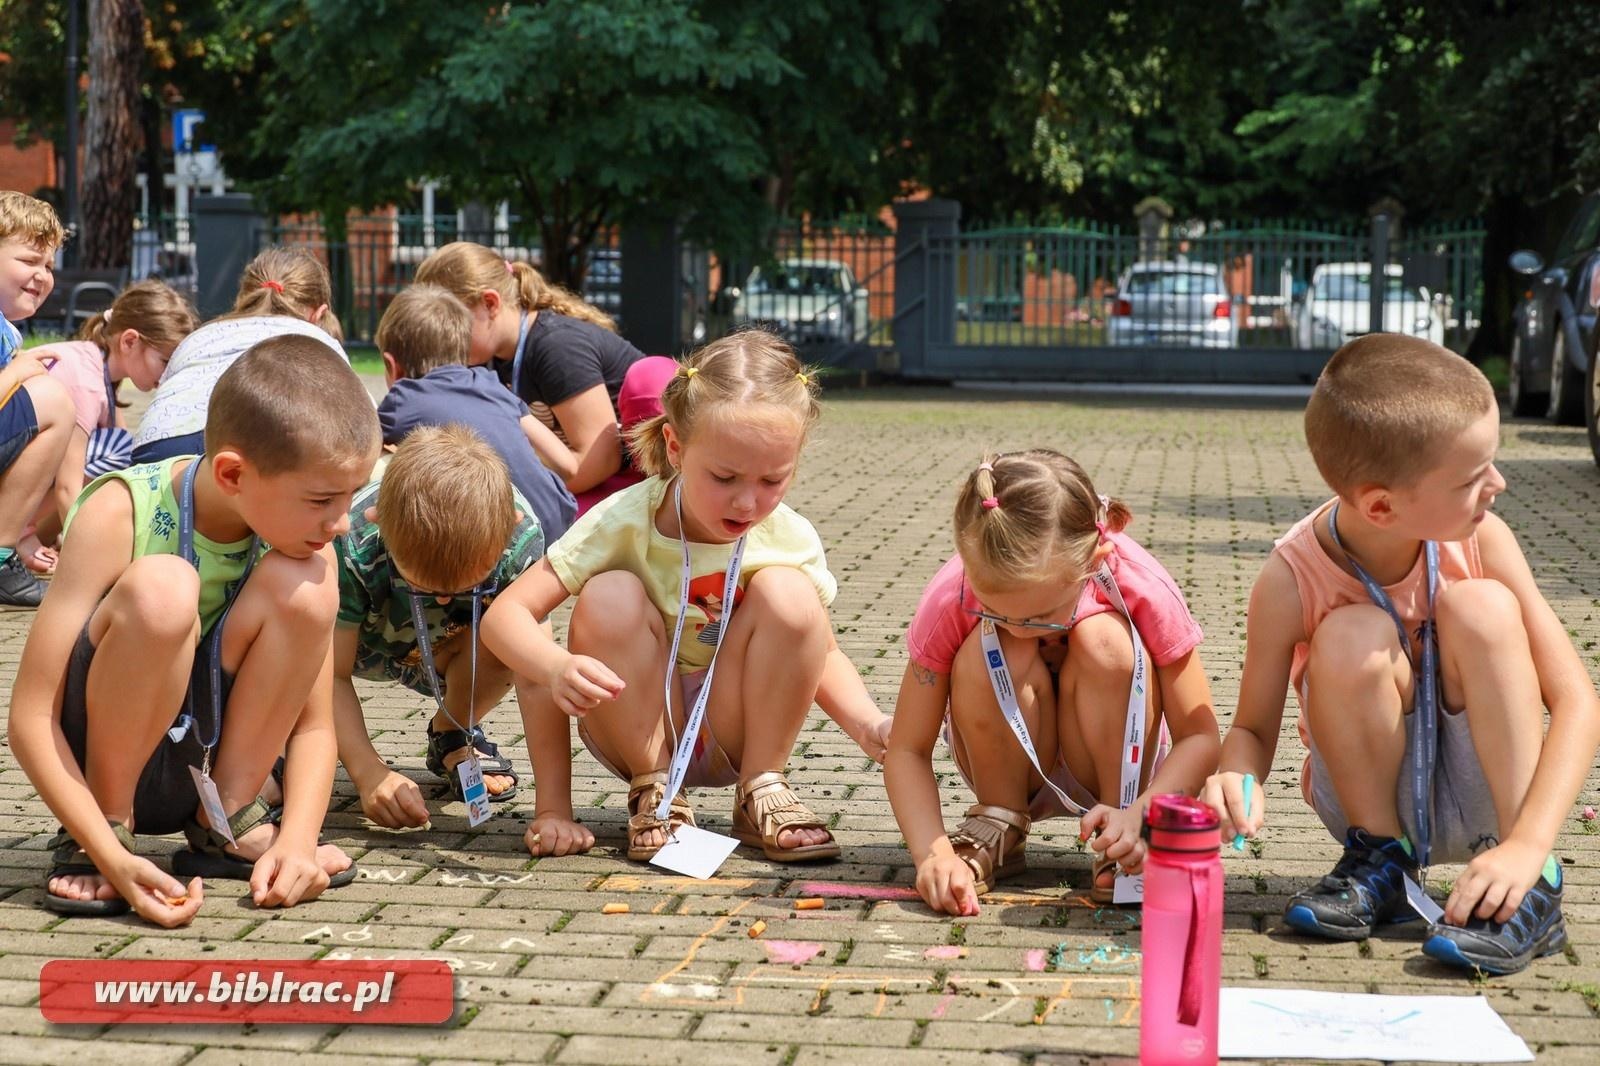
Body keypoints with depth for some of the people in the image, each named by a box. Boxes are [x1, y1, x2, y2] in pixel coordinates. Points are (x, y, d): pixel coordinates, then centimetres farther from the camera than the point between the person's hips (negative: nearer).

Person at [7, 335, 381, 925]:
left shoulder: (306, 542, -9)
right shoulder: (118, 515, -23)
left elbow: (313, 725, -4)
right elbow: (30, 717, -23)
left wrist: (298, 837, -24)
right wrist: (114, 858, -33)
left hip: (197, 761, 4)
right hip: (93, 762, -4)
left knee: (301, 586, -21)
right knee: (161, 588, -33)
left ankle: (226, 821, -5)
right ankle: (95, 841, -14)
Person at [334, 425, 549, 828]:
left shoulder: (522, 537, -33)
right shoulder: (350, 545, -37)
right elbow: (333, 673, -28)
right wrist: (368, 773, -42)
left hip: (445, 649, 0)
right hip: (354, 636, 0)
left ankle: (452, 736, -1)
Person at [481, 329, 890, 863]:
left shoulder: (789, 538, -15)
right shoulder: (623, 522, -22)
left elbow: (819, 653, 1)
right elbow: (506, 615, -25)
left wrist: (870, 725, -20)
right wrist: (558, 668, -46)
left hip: (735, 731, 1)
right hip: (637, 729, -1)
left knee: (787, 593, -24)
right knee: (610, 596, -29)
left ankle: (763, 790, -9)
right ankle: (653, 794, -12)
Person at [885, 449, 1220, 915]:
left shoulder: (1142, 589, -30)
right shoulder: (951, 598, -28)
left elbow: (1199, 737, -22)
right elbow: (907, 751, -22)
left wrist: (1137, 818, -40)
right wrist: (934, 853, -39)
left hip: (1109, 762, 0)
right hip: (1012, 766, 0)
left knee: (1104, 641, -31)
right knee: (989, 650, -31)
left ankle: (1120, 852, -16)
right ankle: (997, 829, -8)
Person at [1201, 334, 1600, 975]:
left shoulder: (1480, 540, -18)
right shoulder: (1291, 579, -22)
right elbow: (1253, 727, -9)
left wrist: (1526, 846, -33)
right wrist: (1238, 780, -35)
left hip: (1482, 797, 1)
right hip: (1372, 796, -1)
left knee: (1482, 607, -25)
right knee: (1352, 637, -29)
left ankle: (1533, 893, -20)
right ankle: (1381, 862, -5)